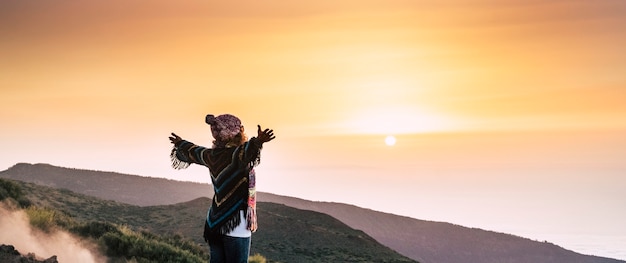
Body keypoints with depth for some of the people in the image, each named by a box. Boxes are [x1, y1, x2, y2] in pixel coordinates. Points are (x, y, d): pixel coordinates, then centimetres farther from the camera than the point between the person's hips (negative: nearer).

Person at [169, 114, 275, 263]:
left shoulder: (213, 155, 8)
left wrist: (181, 144, 47)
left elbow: (193, 151, 27)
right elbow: (245, 153, -40)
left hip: (215, 222, 8)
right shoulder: (234, 154, -15)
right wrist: (257, 143, -58)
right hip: (236, 223, -8)